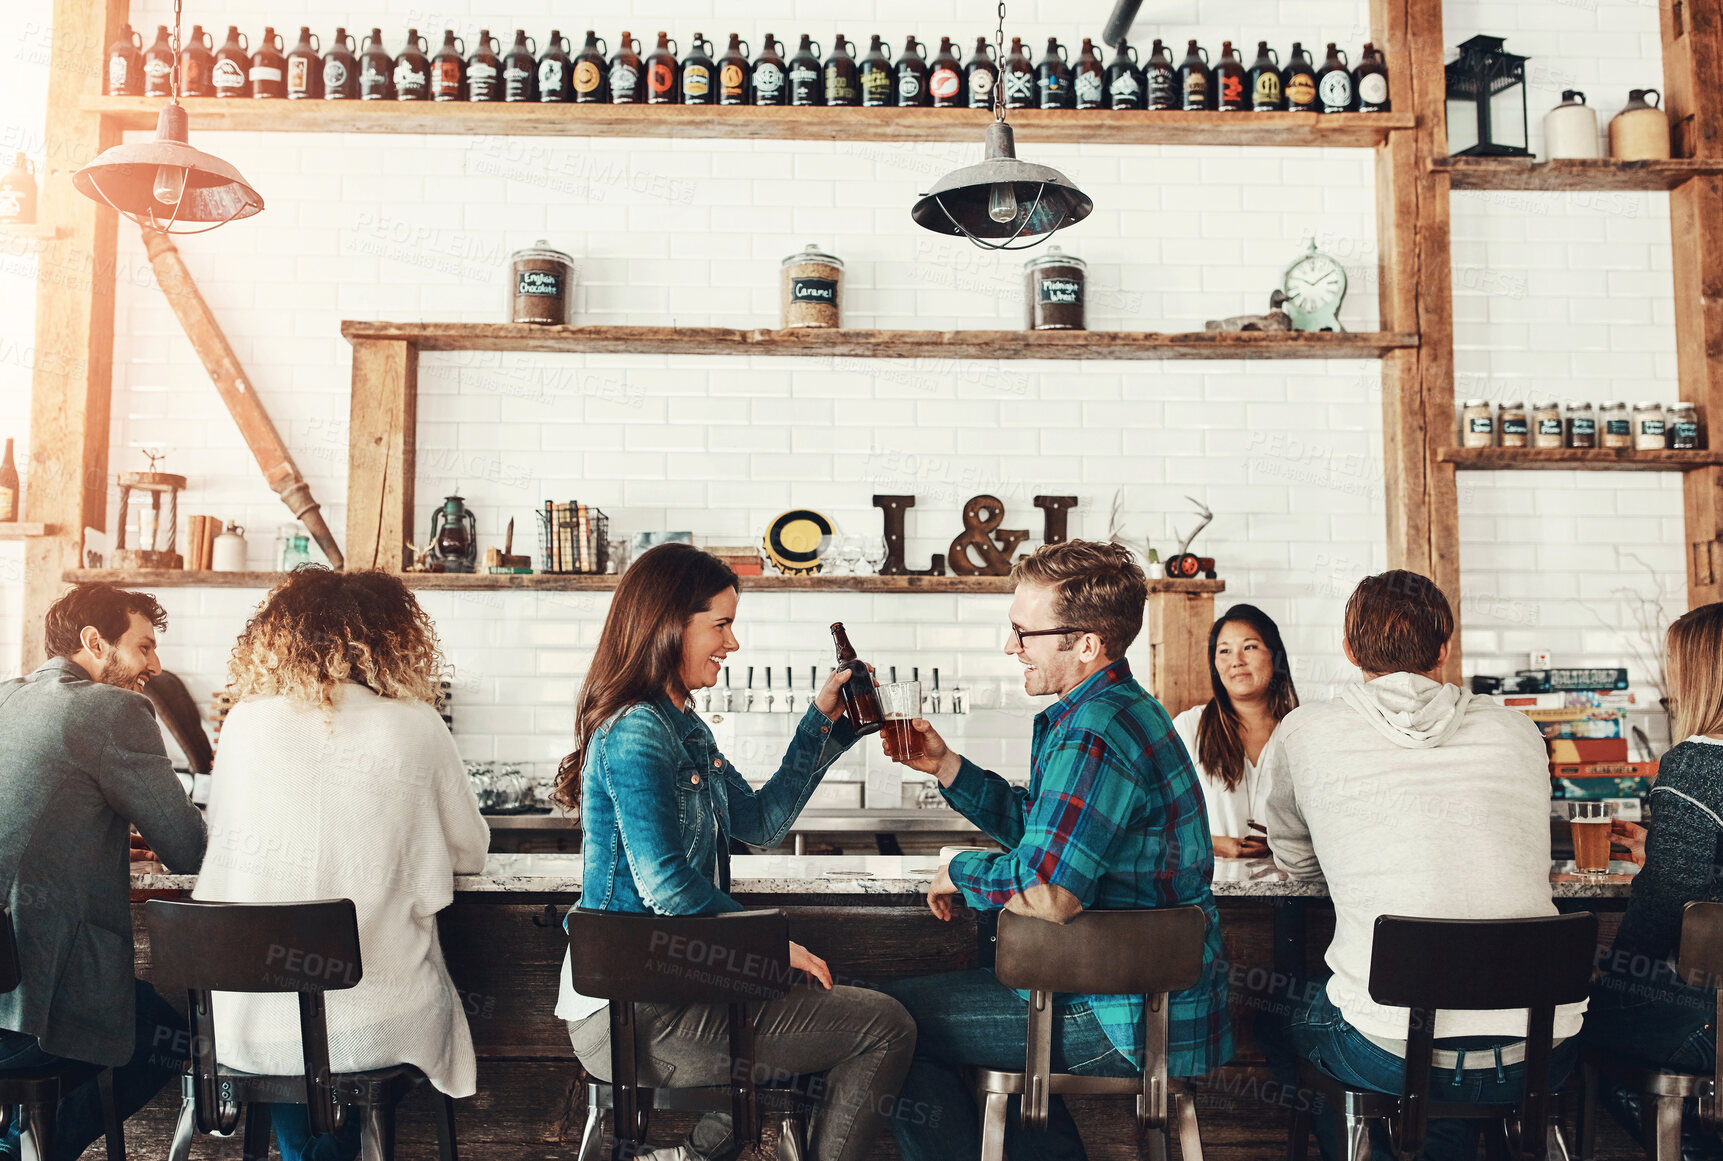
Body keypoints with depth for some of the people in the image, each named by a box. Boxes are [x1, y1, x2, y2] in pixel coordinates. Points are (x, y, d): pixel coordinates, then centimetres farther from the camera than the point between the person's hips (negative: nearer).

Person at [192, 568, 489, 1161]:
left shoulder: (246, 721, -3)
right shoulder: (418, 729, -8)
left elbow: (219, 836, 14)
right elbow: (471, 852, 6)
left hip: (248, 1026, 2)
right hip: (377, 1026, -2)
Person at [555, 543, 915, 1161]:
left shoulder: (683, 726, 13)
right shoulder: (637, 732, -18)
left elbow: (763, 821, 15)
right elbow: (666, 888, -23)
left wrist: (823, 719, 12)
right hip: (632, 1014, -10)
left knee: (846, 1005, 24)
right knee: (885, 1028, -7)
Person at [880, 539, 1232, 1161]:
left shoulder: (1094, 736, -26)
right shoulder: (1123, 708, 9)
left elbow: (1046, 896, -31)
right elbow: (1040, 826, 17)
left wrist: (960, 870, -12)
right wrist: (946, 766, 8)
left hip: (1127, 1024, -10)